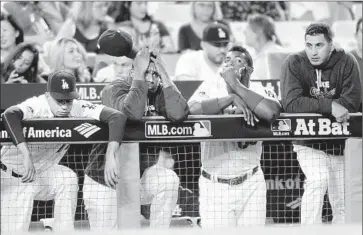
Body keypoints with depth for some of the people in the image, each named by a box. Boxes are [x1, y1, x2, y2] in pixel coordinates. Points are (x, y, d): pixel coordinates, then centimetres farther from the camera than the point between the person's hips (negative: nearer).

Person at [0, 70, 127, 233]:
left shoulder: (77, 109, -19)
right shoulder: (36, 106, -30)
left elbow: (117, 117, -28)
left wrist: (110, 156, -41)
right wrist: (26, 155, -56)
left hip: (43, 173, 5)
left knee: (68, 179, -21)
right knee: (14, 230, -14)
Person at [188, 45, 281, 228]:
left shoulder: (261, 93, -1)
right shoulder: (210, 87, 1)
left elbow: (272, 113, -24)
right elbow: (192, 109, -19)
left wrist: (235, 84, -19)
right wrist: (232, 98, -19)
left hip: (251, 184, 1)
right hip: (214, 185, 0)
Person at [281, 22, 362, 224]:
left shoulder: (347, 62, -7)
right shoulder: (294, 63, -10)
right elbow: (291, 103, -21)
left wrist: (313, 105, -20)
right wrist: (329, 106, -28)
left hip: (340, 144, 2)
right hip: (309, 143, -2)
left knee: (343, 207, 3)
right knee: (318, 180, -28)